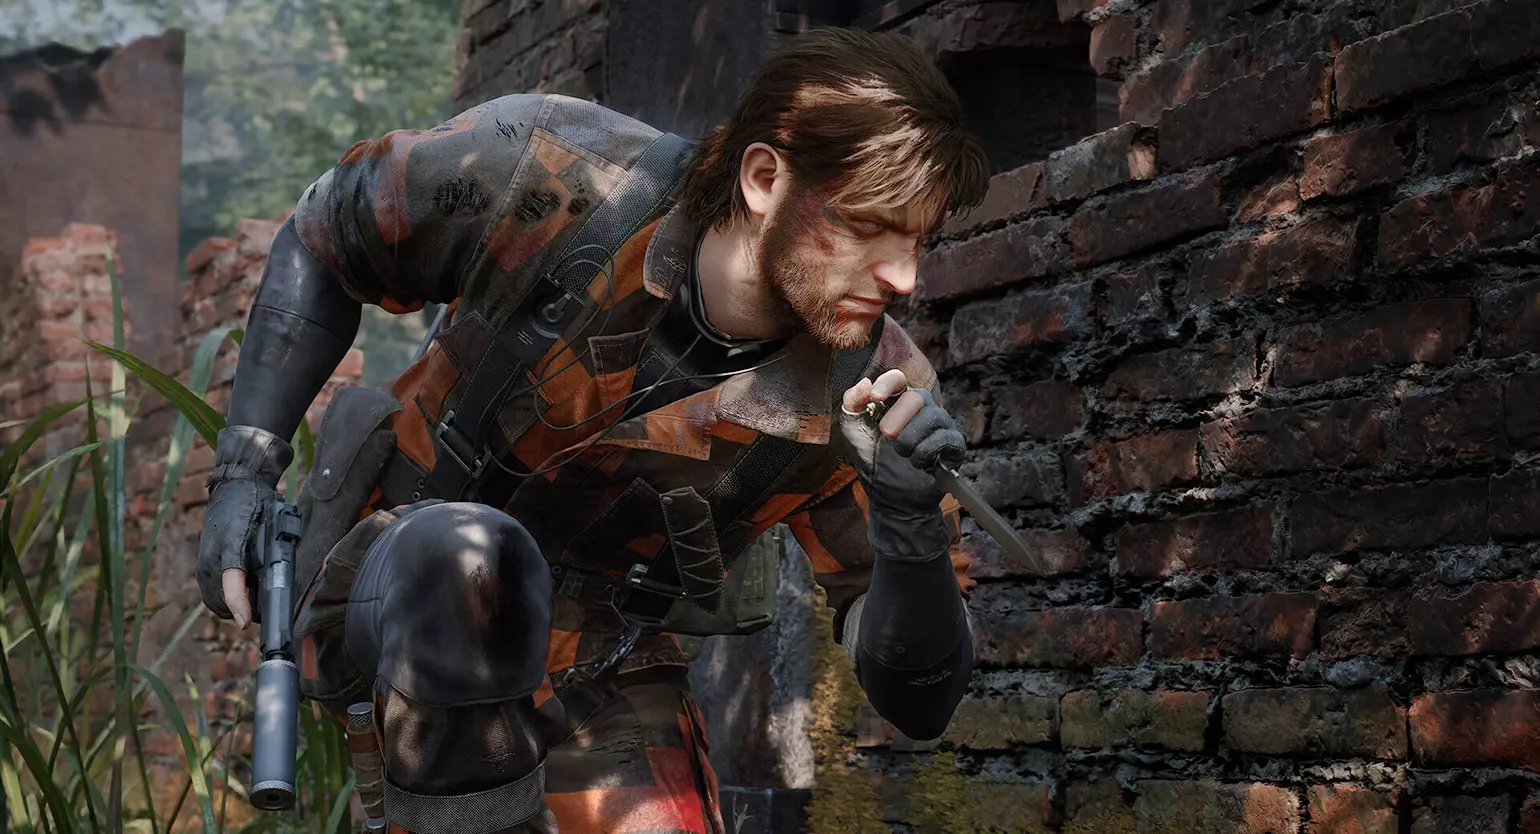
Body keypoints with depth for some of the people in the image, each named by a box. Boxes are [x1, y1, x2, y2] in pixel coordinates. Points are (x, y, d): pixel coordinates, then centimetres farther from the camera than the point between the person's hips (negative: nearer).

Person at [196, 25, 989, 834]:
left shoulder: (869, 393, -18)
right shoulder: (555, 174, -23)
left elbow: (916, 703, -15)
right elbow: (324, 237, -2)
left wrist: (912, 521, -34)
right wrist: (246, 462, -5)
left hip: (596, 671, 3)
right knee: (473, 562, -38)